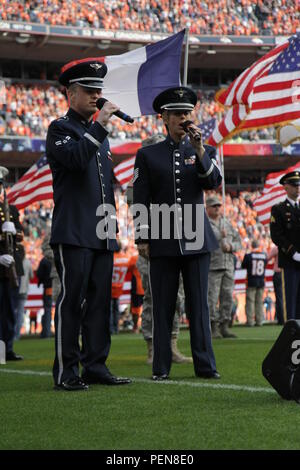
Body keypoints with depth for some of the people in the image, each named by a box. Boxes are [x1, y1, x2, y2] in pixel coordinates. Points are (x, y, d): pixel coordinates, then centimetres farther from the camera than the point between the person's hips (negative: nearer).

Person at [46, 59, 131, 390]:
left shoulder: (98, 133, 21)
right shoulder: (60, 129, -1)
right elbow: (75, 157, -23)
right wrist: (99, 125, -21)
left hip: (102, 235, 8)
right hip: (74, 233, -8)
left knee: (99, 301, 6)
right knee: (71, 300, -8)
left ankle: (96, 367, 11)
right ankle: (66, 372, -6)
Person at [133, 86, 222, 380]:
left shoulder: (203, 152, 12)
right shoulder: (148, 155, 8)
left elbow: (214, 183, -5)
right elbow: (140, 200, 5)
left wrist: (199, 149, -14)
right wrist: (142, 238, -1)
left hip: (196, 239, 1)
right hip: (163, 242, -1)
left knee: (199, 303, 0)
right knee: (163, 306, 0)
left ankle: (205, 365, 3)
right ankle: (161, 367, 4)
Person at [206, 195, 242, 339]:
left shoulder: (227, 224, 17)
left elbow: (238, 242, 17)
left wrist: (231, 247, -4)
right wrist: (220, 237, -15)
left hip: (228, 266, 5)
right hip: (212, 266, -5)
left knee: (227, 297, 4)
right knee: (212, 298, -7)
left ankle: (224, 327, 10)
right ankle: (214, 328, -4)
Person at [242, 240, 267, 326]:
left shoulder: (248, 256, -12)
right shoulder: (264, 255, -2)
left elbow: (243, 266, 0)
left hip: (251, 282, -3)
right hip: (261, 282, 3)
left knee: (250, 302, 1)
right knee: (259, 302, 9)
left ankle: (250, 321, -2)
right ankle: (259, 321, 7)